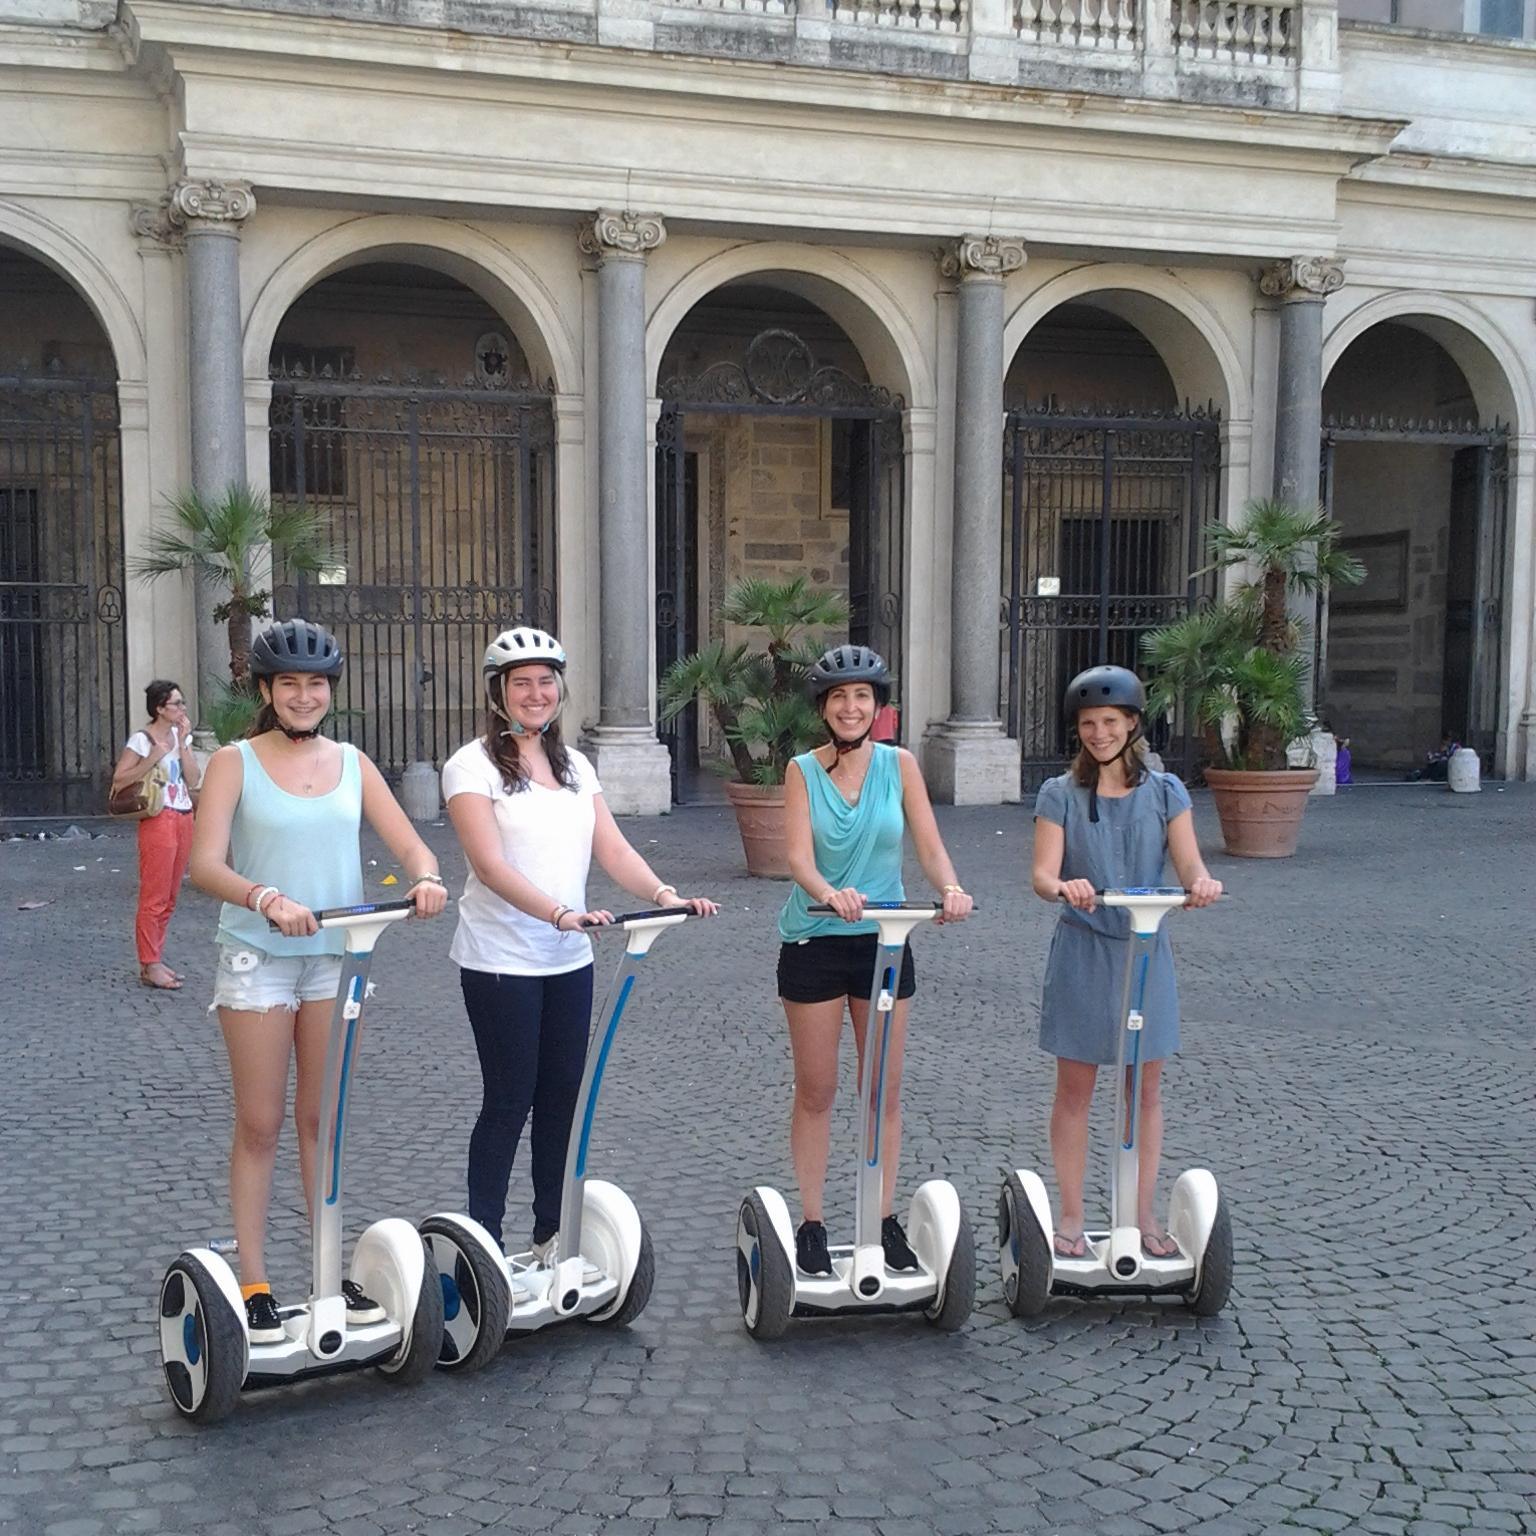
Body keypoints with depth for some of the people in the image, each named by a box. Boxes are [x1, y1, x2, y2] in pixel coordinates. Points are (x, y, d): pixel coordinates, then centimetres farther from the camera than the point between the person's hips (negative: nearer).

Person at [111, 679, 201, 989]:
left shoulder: (181, 735, 12)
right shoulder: (141, 740, -8)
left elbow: (193, 781, 4)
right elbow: (119, 780, -12)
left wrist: (183, 743, -3)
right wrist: (152, 758, -20)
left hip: (184, 818, 7)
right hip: (159, 820, -7)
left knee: (169, 897, 12)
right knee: (154, 897, -5)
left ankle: (155, 959, 20)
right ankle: (149, 967, 0)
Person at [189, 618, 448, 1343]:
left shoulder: (352, 764, 7)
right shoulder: (235, 762, -4)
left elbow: (411, 846, 1)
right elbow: (205, 863, -16)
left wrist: (425, 878, -23)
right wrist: (266, 897, -34)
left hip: (337, 957, 3)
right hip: (257, 959, -3)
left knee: (322, 1118, 12)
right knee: (260, 1125, 4)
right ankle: (254, 1282, 14)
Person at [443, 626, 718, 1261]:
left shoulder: (574, 765, 12)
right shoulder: (473, 765, -8)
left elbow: (613, 849, 4)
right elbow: (491, 865, -20)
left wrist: (662, 892, -15)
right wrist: (559, 912, -33)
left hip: (569, 959, 6)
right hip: (500, 961, -6)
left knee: (562, 1096, 10)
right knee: (509, 1101, -1)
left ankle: (552, 1233, 23)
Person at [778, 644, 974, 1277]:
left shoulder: (900, 765, 0)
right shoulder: (802, 771, -4)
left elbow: (930, 845, -8)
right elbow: (799, 857, -16)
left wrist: (950, 887, -29)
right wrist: (829, 892, -37)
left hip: (884, 940, 2)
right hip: (813, 942, -1)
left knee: (884, 1089, 9)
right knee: (815, 1090, 6)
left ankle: (885, 1220, 21)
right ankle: (811, 1223, 18)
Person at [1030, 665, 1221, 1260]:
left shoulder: (1165, 792, 2)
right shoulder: (1060, 794, -2)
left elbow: (1189, 865, -7)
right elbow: (1042, 874, -12)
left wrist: (1202, 883, -31)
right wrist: (1063, 887, -35)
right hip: (1082, 950, -1)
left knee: (1146, 1088, 8)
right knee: (1074, 1088, 5)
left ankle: (1143, 1215, 22)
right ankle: (1071, 1216, 17)